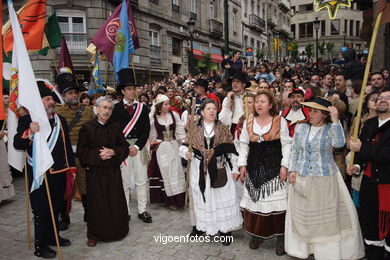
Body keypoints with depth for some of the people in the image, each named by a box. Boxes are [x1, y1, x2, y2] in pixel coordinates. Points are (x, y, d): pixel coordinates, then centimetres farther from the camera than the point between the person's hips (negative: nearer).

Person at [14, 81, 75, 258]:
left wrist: (71, 167, 12)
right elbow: (17, 144, -16)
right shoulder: (27, 120, -7)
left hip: (59, 173, 6)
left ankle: (52, 236, 36)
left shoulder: (60, 120, 10)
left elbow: (67, 146, 15)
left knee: (56, 208, 18)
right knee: (41, 211, 4)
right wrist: (29, 133, -35)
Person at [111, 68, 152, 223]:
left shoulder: (142, 108, 7)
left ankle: (142, 211, 18)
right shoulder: (116, 108, 0)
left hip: (139, 147, 2)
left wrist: (137, 146, -8)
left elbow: (146, 130, 3)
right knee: (124, 182, 5)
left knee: (141, 181, 7)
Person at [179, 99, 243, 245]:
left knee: (222, 197, 1)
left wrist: (234, 169, -1)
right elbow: (185, 146, 6)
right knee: (201, 197, 9)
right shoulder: (195, 130, 5)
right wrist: (186, 153, -17)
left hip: (219, 169, -1)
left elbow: (230, 150, 3)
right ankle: (200, 225, 25)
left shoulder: (223, 129, 4)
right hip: (200, 169, 1)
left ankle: (224, 229, 13)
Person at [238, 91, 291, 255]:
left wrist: (284, 165, -7)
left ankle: (280, 237, 13)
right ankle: (257, 234, 23)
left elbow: (286, 144, -1)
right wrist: (242, 165, 6)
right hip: (254, 166, 3)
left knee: (276, 202, -2)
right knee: (255, 201, 6)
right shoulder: (248, 122, 8)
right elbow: (244, 145, 11)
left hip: (274, 166, -3)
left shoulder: (280, 121, -1)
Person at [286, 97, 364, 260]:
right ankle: (302, 246, 31)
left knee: (327, 215, 5)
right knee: (301, 214, 13)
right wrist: (292, 170, 0)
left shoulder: (331, 129, -6)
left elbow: (339, 144, -26)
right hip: (301, 178, 3)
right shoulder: (301, 127, 3)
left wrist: (335, 121, -25)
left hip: (325, 179, -3)